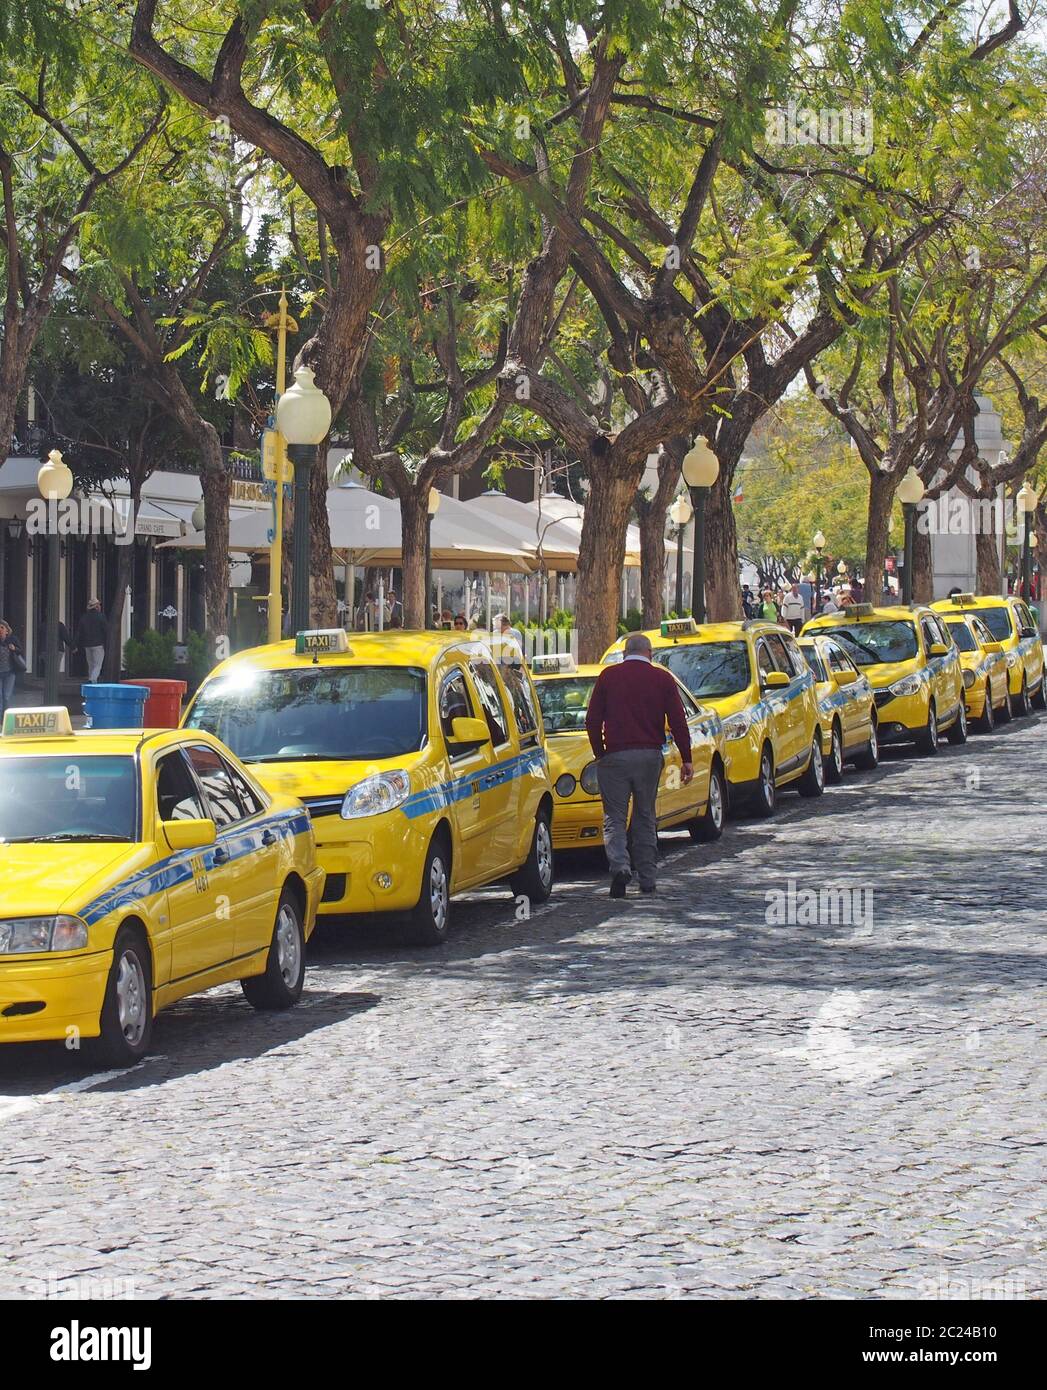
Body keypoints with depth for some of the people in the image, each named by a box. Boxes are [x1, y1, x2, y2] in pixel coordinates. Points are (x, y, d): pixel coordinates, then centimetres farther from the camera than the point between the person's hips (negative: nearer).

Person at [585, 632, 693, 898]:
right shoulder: (662, 679, 6)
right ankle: (648, 879, 14)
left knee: (615, 818, 1)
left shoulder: (608, 676, 4)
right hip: (650, 756, 1)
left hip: (615, 756, -1)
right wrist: (686, 759, 5)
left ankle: (619, 866, -23)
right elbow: (678, 721, 2)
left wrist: (599, 754, 11)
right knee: (645, 818, 13)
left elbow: (592, 721, 3)